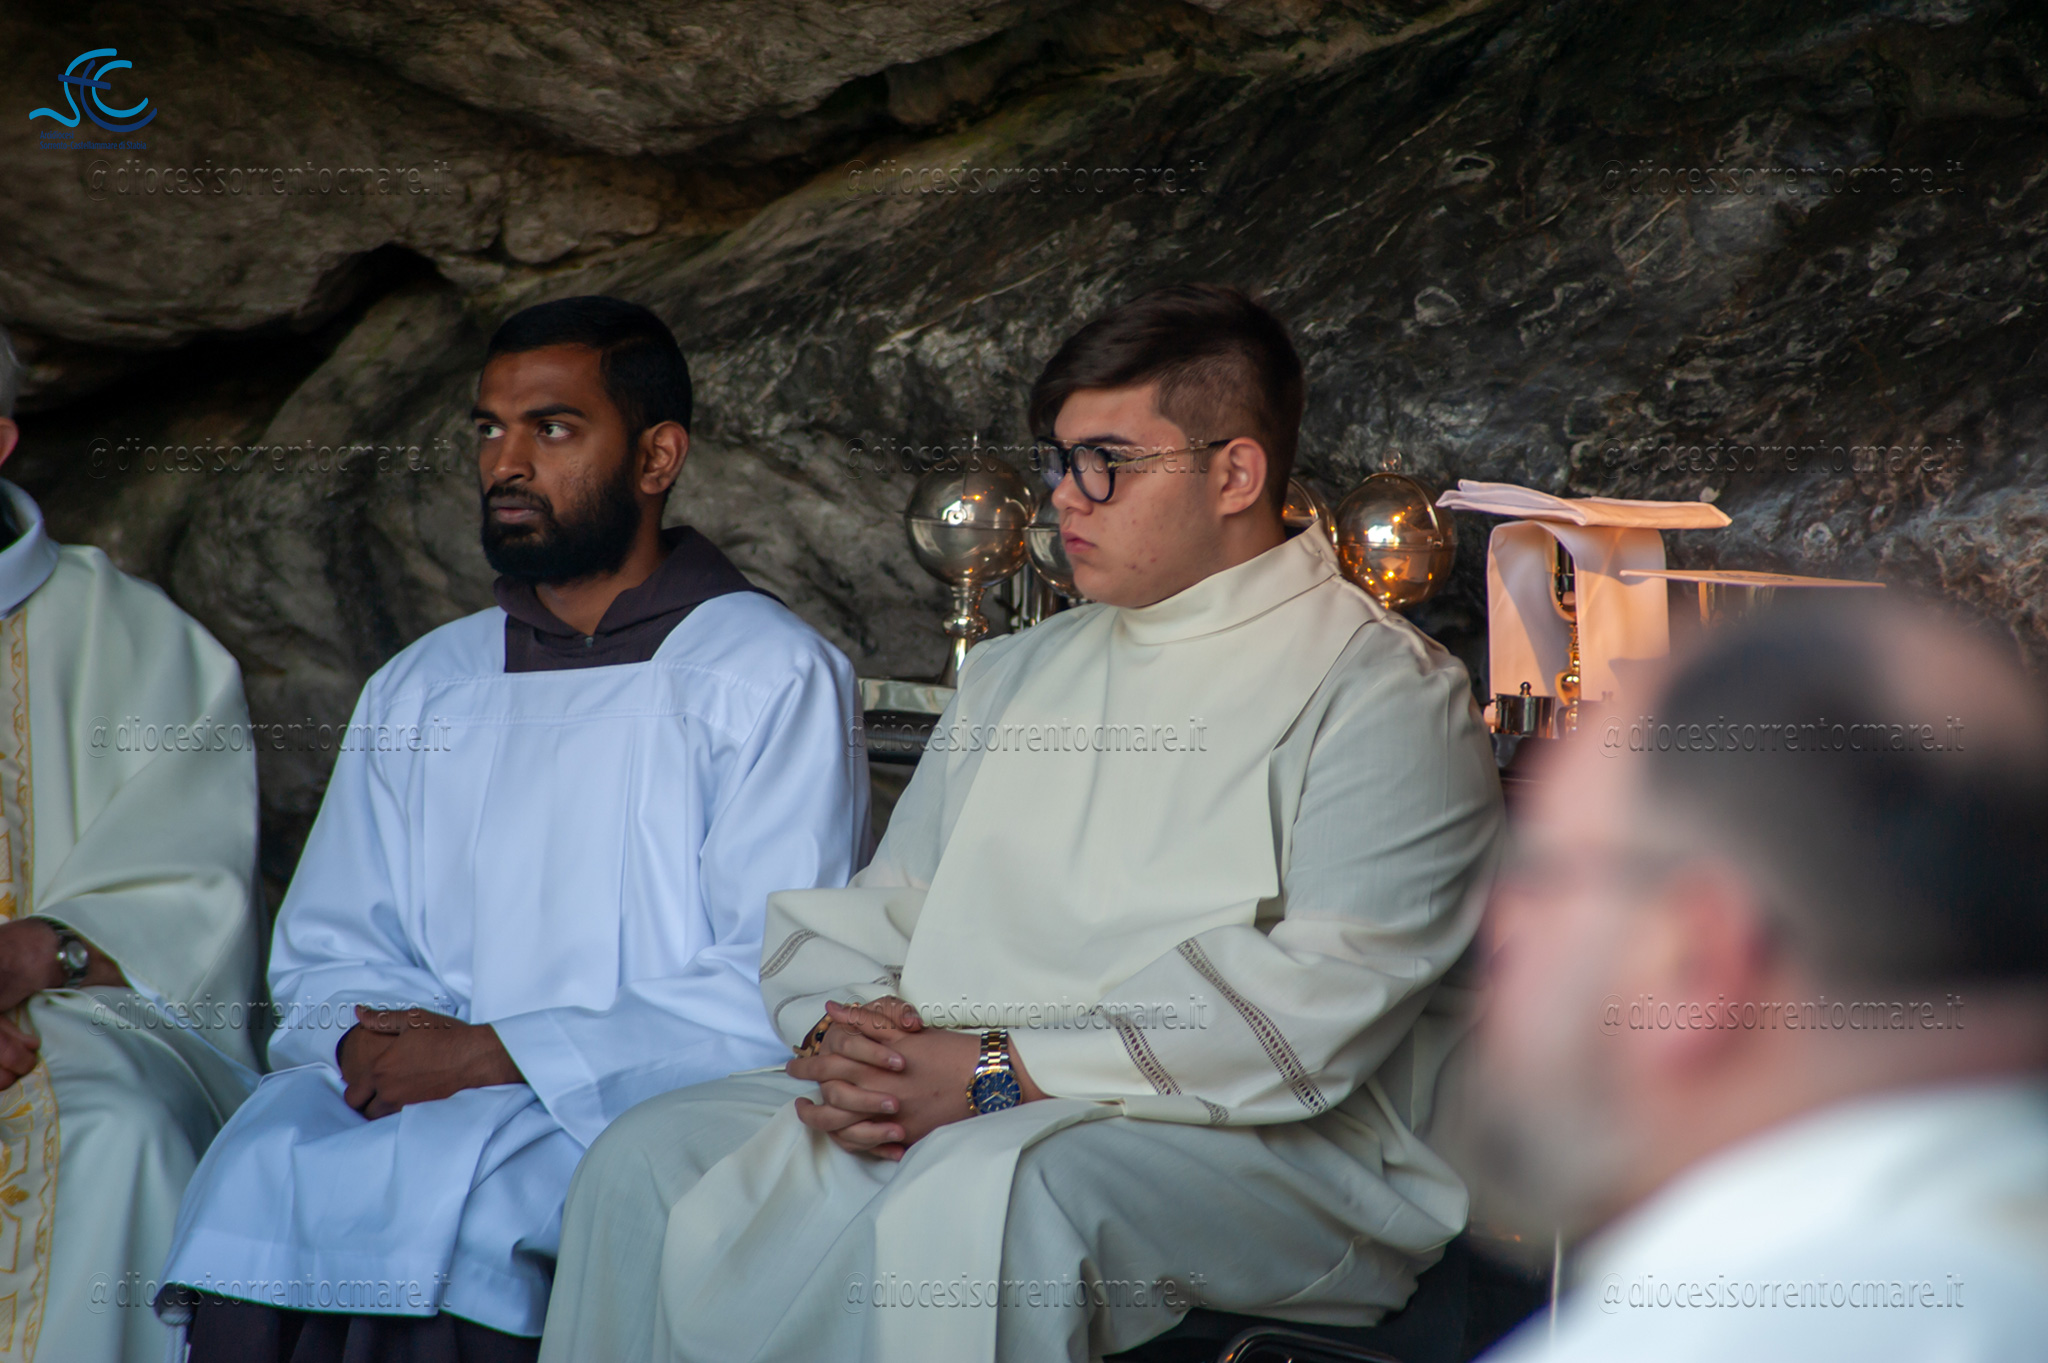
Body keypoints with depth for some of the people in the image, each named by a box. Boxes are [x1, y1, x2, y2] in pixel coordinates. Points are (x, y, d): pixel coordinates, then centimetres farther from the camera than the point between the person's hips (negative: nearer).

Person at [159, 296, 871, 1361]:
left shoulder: (770, 675, 3)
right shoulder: (417, 690, 22)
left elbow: (781, 988, -8)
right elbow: (324, 952, 20)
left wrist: (497, 1054, -14)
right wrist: (368, 1038, -5)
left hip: (648, 1104, -4)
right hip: (418, 1092, 4)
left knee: (436, 1172, -34)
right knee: (266, 1162, -28)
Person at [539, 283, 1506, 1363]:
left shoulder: (1387, 694, -3)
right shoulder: (1019, 673, 23)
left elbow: (1319, 1000, -16)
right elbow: (877, 907, 19)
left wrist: (1003, 1071, -19)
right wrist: (839, 1044, -6)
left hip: (1261, 1146, -7)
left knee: (985, 1188, -37)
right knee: (651, 1156, -12)